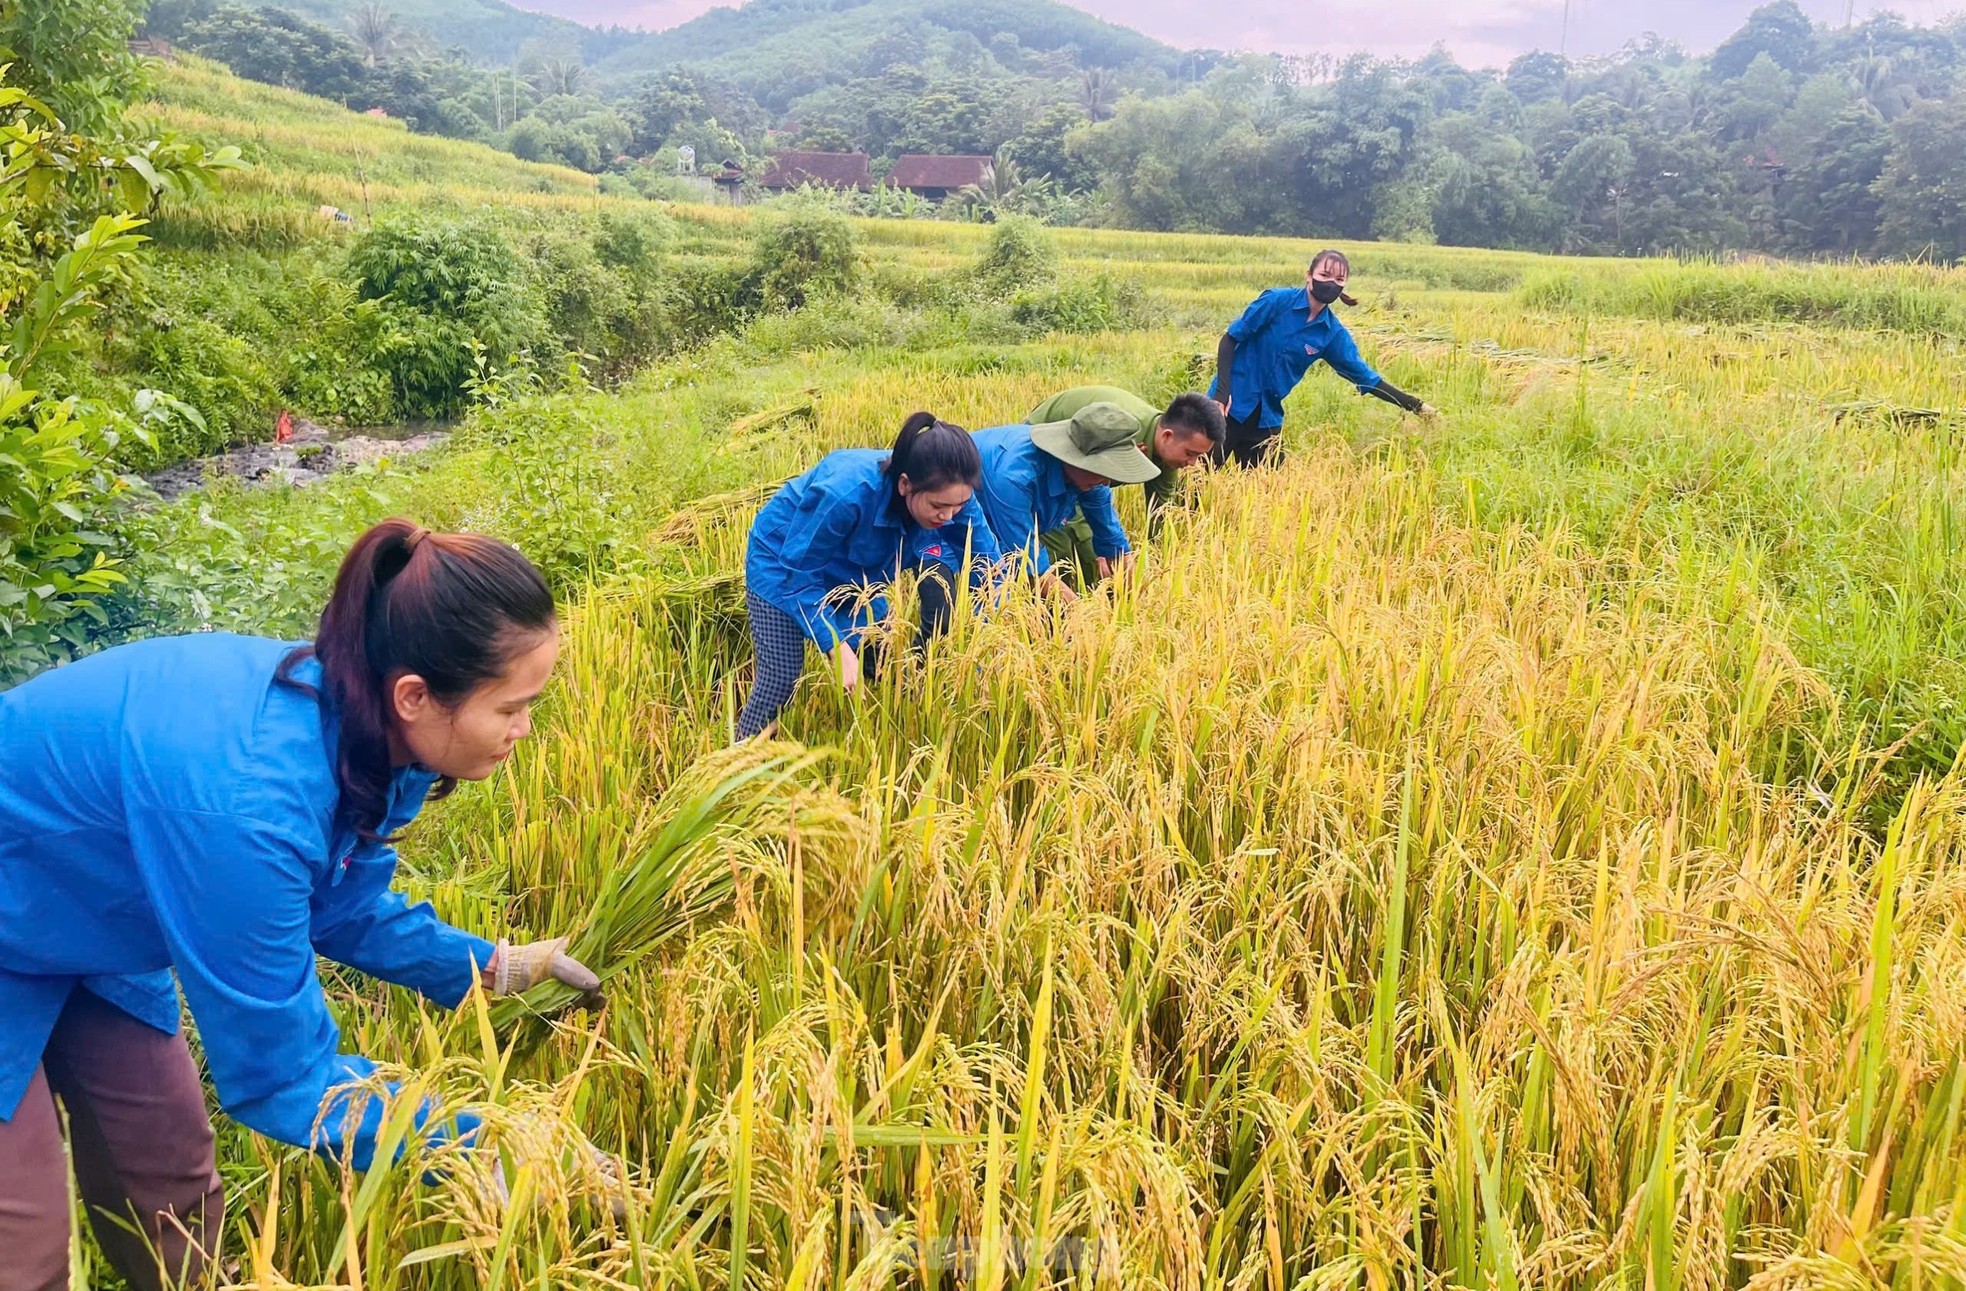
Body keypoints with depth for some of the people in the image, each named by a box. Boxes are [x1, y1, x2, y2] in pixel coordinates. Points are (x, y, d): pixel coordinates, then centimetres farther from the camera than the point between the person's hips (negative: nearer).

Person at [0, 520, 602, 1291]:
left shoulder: (354, 722, -18)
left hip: (82, 928, 8)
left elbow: (340, 906, 3)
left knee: (171, 1183, 13)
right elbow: (277, 1075, -31)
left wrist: (491, 969, -7)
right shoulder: (246, 796, -42)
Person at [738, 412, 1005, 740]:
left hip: (853, 571, 5)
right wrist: (837, 648, -36)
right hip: (783, 561, -5)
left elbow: (988, 564, -15)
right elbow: (798, 575, -30)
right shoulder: (845, 493, -42)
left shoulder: (951, 495, -27)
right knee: (780, 679, -13)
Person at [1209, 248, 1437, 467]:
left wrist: (1416, 406, 3)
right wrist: (1222, 391, -19)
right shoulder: (1277, 300, -12)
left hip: (1267, 416, 4)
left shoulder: (1333, 333, -1)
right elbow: (1230, 339, -8)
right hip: (1232, 404, -4)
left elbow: (1366, 377, 6)